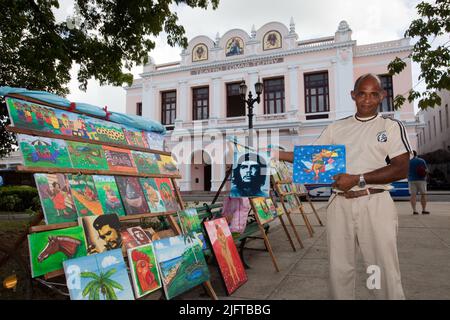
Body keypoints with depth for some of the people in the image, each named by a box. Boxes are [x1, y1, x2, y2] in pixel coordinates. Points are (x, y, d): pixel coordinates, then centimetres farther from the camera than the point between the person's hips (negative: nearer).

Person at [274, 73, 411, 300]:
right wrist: (276, 154, 1)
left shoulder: (392, 126, 4)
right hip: (340, 203, 3)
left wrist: (357, 179, -16)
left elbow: (401, 169, -7)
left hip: (374, 203, -3)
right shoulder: (336, 128, 13)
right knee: (339, 268, 12)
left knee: (384, 270, 2)